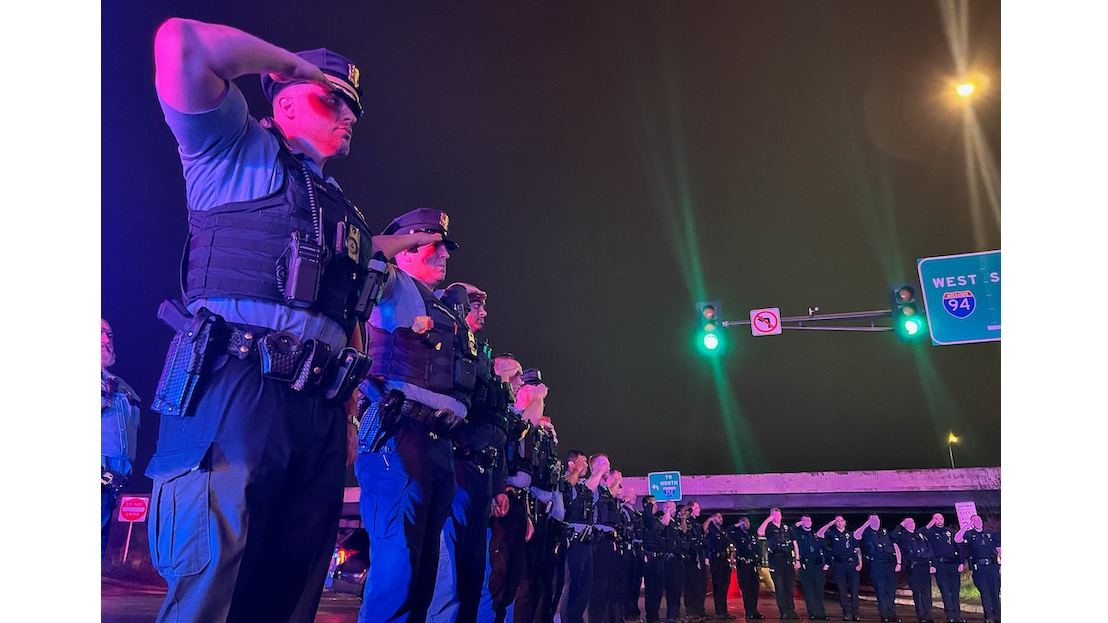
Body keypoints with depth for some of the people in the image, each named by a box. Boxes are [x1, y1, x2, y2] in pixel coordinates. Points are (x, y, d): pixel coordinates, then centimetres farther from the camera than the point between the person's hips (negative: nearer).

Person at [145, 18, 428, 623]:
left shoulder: (343, 210, 28)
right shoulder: (234, 149, 11)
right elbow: (182, 42, -7)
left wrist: (347, 416, 20)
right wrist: (297, 63, 6)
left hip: (318, 405, 7)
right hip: (234, 384, -6)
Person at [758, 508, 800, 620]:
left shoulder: (787, 528, 15)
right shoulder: (769, 528, 4)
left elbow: (794, 543, 14)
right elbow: (759, 532, -18)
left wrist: (797, 559, 7)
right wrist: (767, 520, -15)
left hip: (789, 560, 3)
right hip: (776, 560, -3)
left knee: (790, 586, 4)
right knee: (779, 587, -3)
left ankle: (791, 611, 11)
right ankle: (784, 612, 1)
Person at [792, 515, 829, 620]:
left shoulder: (817, 535, 16)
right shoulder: (798, 534, 9)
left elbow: (825, 549, 15)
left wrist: (826, 563, 5)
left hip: (818, 564, 2)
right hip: (805, 565, -2)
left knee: (819, 590, 2)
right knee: (808, 590, -2)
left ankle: (821, 613, 7)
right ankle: (812, 613, 2)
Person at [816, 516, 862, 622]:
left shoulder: (850, 534, 13)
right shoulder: (832, 534, 8)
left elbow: (858, 549, 11)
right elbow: (819, 535, -7)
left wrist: (860, 563, 0)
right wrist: (829, 525, -6)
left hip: (852, 564, 1)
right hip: (838, 565, -1)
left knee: (854, 590, -2)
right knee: (842, 590, 1)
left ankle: (855, 614, 4)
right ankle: (847, 614, 6)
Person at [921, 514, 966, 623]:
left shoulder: (951, 532, 15)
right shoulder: (931, 532, 8)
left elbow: (959, 547, 11)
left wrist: (961, 562, 1)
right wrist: (928, 526, -13)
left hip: (953, 564, 3)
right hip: (940, 565, -3)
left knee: (955, 590, 4)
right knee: (945, 590, -6)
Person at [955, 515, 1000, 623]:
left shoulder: (990, 534, 16)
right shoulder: (969, 535, 6)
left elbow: (998, 549, 18)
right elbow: (957, 539, -12)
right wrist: (966, 526, -11)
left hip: (993, 566, 2)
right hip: (979, 568, -2)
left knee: (995, 592, 3)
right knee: (985, 593, 0)